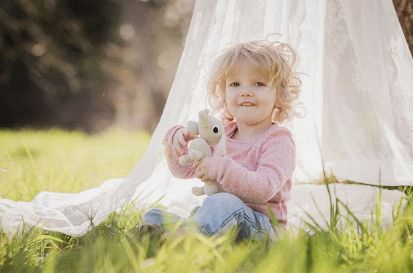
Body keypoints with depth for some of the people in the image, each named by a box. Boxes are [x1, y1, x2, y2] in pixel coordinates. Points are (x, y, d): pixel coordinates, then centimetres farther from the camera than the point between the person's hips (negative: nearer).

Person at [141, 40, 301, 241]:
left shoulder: (278, 139, -7)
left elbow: (264, 189, -22)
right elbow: (184, 169, 22)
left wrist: (220, 168, -27)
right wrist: (176, 140, 1)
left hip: (261, 225, -6)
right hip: (220, 215, 7)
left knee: (223, 203, -40)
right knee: (153, 216, -14)